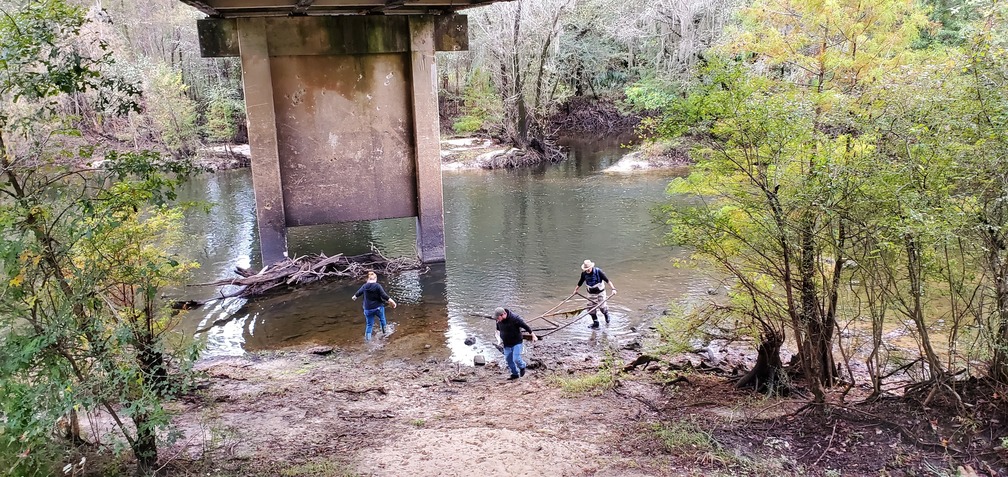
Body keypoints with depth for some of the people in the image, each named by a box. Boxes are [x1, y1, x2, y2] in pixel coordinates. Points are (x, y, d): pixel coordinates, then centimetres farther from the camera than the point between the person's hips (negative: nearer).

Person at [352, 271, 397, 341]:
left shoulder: (364, 286, -1)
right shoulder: (377, 286, -15)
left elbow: (359, 292, 19)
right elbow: (384, 295, -19)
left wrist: (355, 296, 40)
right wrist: (391, 301, -12)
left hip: (368, 309, 3)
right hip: (378, 307, -3)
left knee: (369, 324, 12)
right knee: (382, 319, 24)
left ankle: (367, 338, 12)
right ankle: (384, 332, 39)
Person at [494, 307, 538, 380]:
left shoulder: (514, 318, -27)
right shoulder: (498, 320, -9)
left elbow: (525, 326, -18)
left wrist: (533, 335, -11)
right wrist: (500, 338, 10)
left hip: (517, 342, -6)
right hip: (507, 344, 6)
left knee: (516, 359, -13)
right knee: (508, 360, 8)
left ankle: (522, 367, 20)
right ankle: (515, 374, 27)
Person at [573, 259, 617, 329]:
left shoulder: (598, 271, -21)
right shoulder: (584, 273, -9)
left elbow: (607, 280, -22)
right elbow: (580, 282, 9)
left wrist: (613, 288, -30)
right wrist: (575, 290, 17)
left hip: (600, 292, -3)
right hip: (591, 293, 4)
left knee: (602, 307, -3)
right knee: (591, 308, 0)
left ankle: (606, 315, 31)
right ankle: (595, 323, 14)